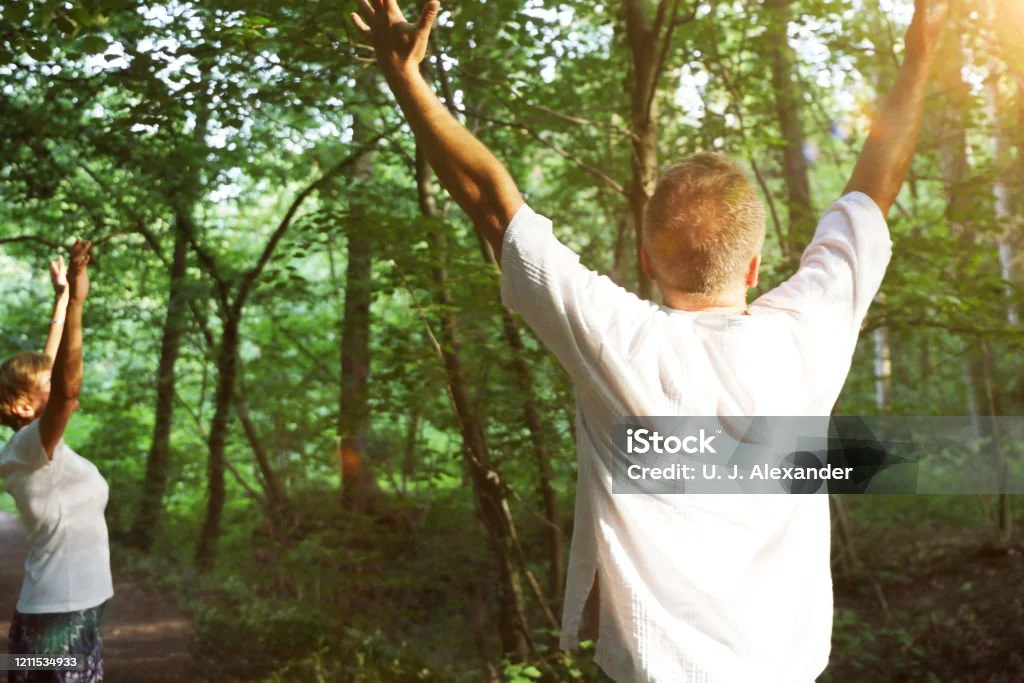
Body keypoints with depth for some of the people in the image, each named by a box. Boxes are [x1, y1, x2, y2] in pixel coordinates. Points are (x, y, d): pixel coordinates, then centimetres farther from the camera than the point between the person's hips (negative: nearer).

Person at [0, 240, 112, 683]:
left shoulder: (42, 451, 8)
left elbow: (50, 371, 18)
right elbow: (68, 389, -33)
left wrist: (63, 299, 22)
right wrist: (74, 303, -34)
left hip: (74, 610, 9)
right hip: (58, 616, -9)